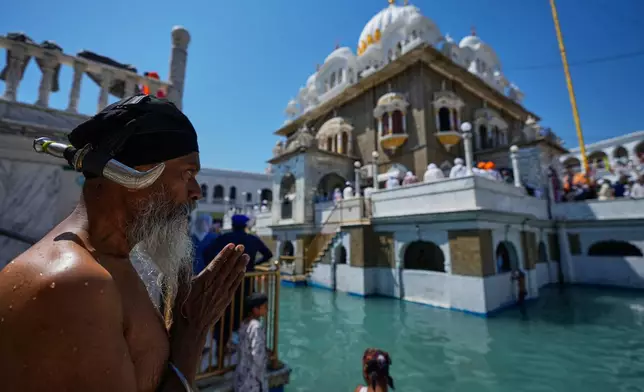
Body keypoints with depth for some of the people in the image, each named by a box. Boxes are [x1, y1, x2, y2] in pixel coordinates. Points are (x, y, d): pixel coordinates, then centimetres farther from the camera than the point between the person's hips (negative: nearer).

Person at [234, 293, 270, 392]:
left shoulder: (244, 323, 0)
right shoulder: (257, 327, -27)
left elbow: (240, 348, 9)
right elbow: (256, 354, -28)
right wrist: (261, 378, -15)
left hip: (242, 371, 8)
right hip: (252, 376, -8)